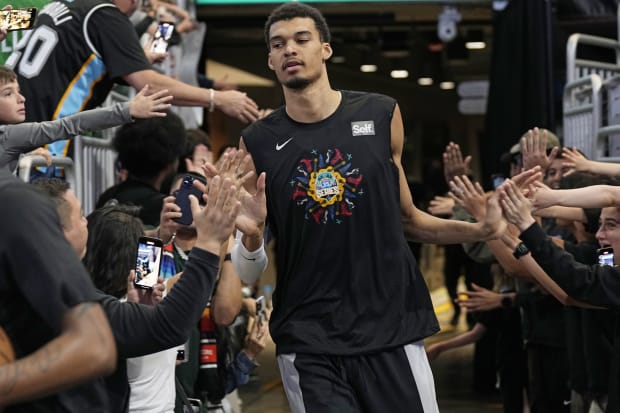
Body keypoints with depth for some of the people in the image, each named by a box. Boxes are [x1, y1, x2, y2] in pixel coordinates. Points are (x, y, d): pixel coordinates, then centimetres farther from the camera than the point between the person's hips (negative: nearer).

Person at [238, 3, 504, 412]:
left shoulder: (381, 115, 2)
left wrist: (480, 229, -2)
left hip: (390, 328, 0)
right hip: (308, 340, 0)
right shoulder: (258, 143, 1)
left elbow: (404, 217, 11)